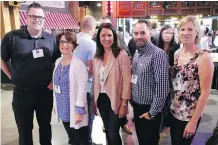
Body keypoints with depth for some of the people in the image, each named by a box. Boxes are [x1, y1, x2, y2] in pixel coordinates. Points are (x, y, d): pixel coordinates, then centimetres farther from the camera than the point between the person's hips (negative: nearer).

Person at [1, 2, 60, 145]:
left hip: (45, 92, 2)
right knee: (24, 129, 15)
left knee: (45, 125, 21)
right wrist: (13, 77, -3)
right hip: (22, 92, -2)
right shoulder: (12, 37, -9)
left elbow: (58, 61, 10)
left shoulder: (51, 39, -1)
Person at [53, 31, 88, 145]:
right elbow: (56, 85, 11)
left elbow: (82, 88, -18)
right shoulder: (58, 61, 5)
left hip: (74, 109, -6)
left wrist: (80, 111, -17)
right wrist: (55, 104, 14)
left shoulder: (78, 64, -16)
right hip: (63, 108, 6)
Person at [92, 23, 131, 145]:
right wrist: (94, 101, 10)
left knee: (113, 134, 3)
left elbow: (127, 81, -14)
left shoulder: (121, 54, -13)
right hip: (101, 99, 6)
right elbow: (96, 80, 8)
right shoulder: (97, 56, 5)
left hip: (115, 100, -5)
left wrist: (124, 104, -15)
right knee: (108, 133, 18)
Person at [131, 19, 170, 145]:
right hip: (137, 106, 7)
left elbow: (162, 87, -23)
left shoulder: (158, 54, -20)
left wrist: (153, 112, -19)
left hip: (149, 108, -7)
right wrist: (132, 101, 11)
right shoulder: (137, 53, 6)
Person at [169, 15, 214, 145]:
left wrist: (194, 121, -14)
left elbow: (205, 92, -16)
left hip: (189, 116, -5)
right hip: (173, 111, 5)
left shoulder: (203, 57, -16)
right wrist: (168, 104, 8)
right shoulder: (176, 53, 1)